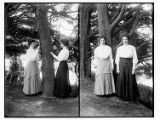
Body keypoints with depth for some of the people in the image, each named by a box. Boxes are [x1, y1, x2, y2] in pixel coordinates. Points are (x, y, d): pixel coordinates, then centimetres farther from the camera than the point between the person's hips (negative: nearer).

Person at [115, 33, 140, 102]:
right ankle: (124, 95, 17)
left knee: (131, 81, 1)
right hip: (121, 66, 2)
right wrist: (117, 68, 0)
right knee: (122, 80, 2)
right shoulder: (119, 49, 6)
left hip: (129, 65, -2)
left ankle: (132, 96, 16)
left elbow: (135, 59, -3)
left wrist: (133, 68, -9)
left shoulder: (132, 48, -1)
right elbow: (117, 59, 7)